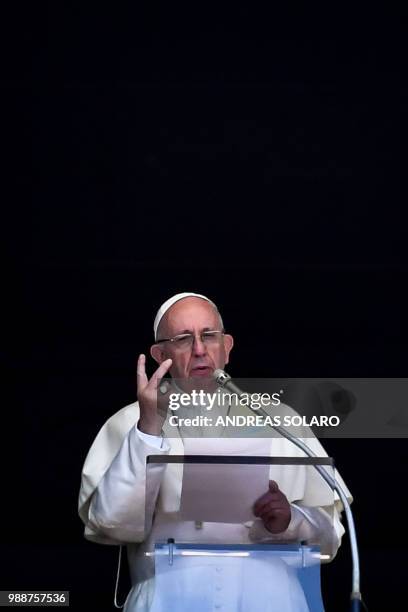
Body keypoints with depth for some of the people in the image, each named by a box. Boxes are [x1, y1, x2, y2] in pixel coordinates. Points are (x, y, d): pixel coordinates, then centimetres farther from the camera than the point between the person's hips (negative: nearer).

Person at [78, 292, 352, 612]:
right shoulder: (129, 424, 12)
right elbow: (114, 526, -3)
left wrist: (289, 520, -4)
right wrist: (149, 430, -9)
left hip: (265, 584, 2)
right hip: (170, 584, -1)